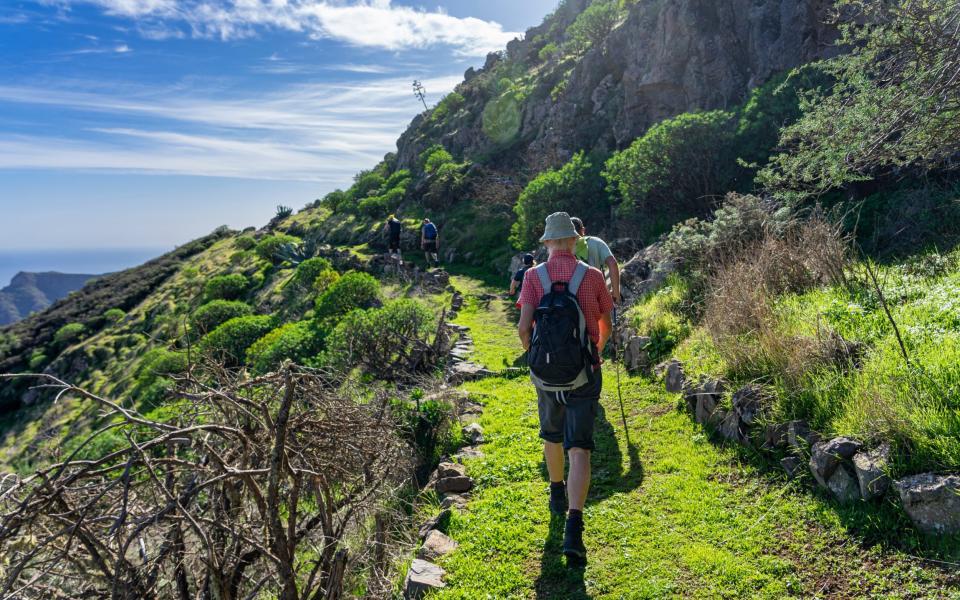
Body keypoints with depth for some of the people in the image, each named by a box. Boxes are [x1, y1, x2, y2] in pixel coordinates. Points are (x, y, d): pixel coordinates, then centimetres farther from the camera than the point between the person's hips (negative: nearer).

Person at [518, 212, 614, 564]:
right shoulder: (593, 277, -3)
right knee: (579, 449, -2)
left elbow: (524, 326, -14)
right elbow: (607, 326, 8)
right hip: (583, 375, -1)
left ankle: (558, 494, 46)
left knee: (552, 435, 26)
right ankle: (573, 528, -12)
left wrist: (533, 355, 7)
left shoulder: (534, 276, -5)